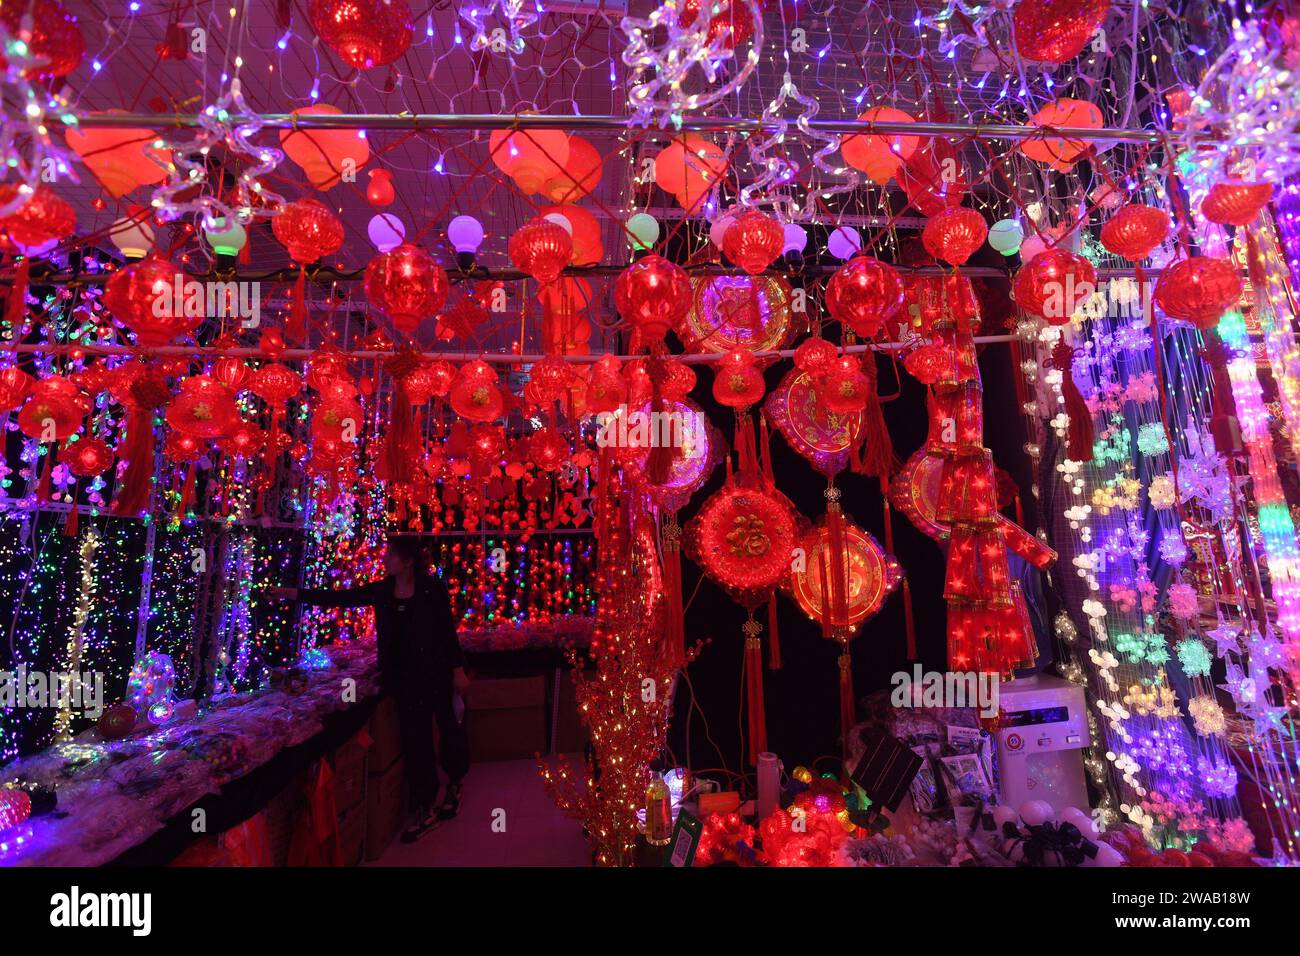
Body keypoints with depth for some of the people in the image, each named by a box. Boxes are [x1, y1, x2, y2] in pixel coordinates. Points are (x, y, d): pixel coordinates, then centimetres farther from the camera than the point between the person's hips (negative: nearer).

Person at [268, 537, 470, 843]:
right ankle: (426, 809, 20)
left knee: (449, 728, 10)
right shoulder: (381, 590, 1)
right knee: (416, 740, 9)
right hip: (404, 677, 4)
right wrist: (293, 593, -1)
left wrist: (458, 669, -8)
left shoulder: (432, 588, -12)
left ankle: (455, 784, 38)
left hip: (437, 673, -4)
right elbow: (339, 597, 4)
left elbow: (448, 630, -9)